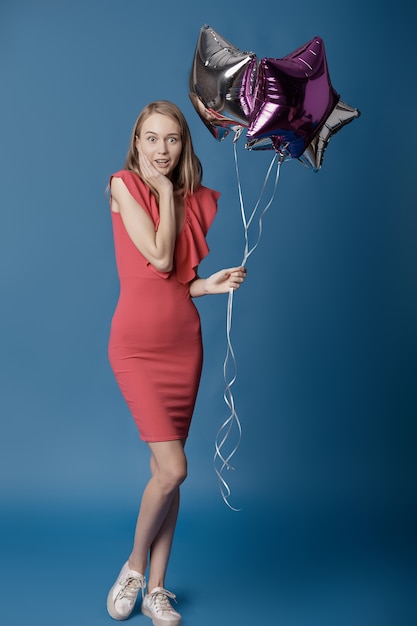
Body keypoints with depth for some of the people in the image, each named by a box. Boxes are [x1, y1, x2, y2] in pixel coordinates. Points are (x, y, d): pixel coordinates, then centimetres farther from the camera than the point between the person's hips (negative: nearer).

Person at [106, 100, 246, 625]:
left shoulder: (195, 201, 9)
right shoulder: (123, 185, -5)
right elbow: (160, 258, -15)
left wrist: (213, 284, -5)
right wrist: (164, 192, -7)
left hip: (184, 341, 5)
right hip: (137, 344, -4)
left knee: (166, 470, 9)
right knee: (173, 468, -12)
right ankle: (135, 566, 16)